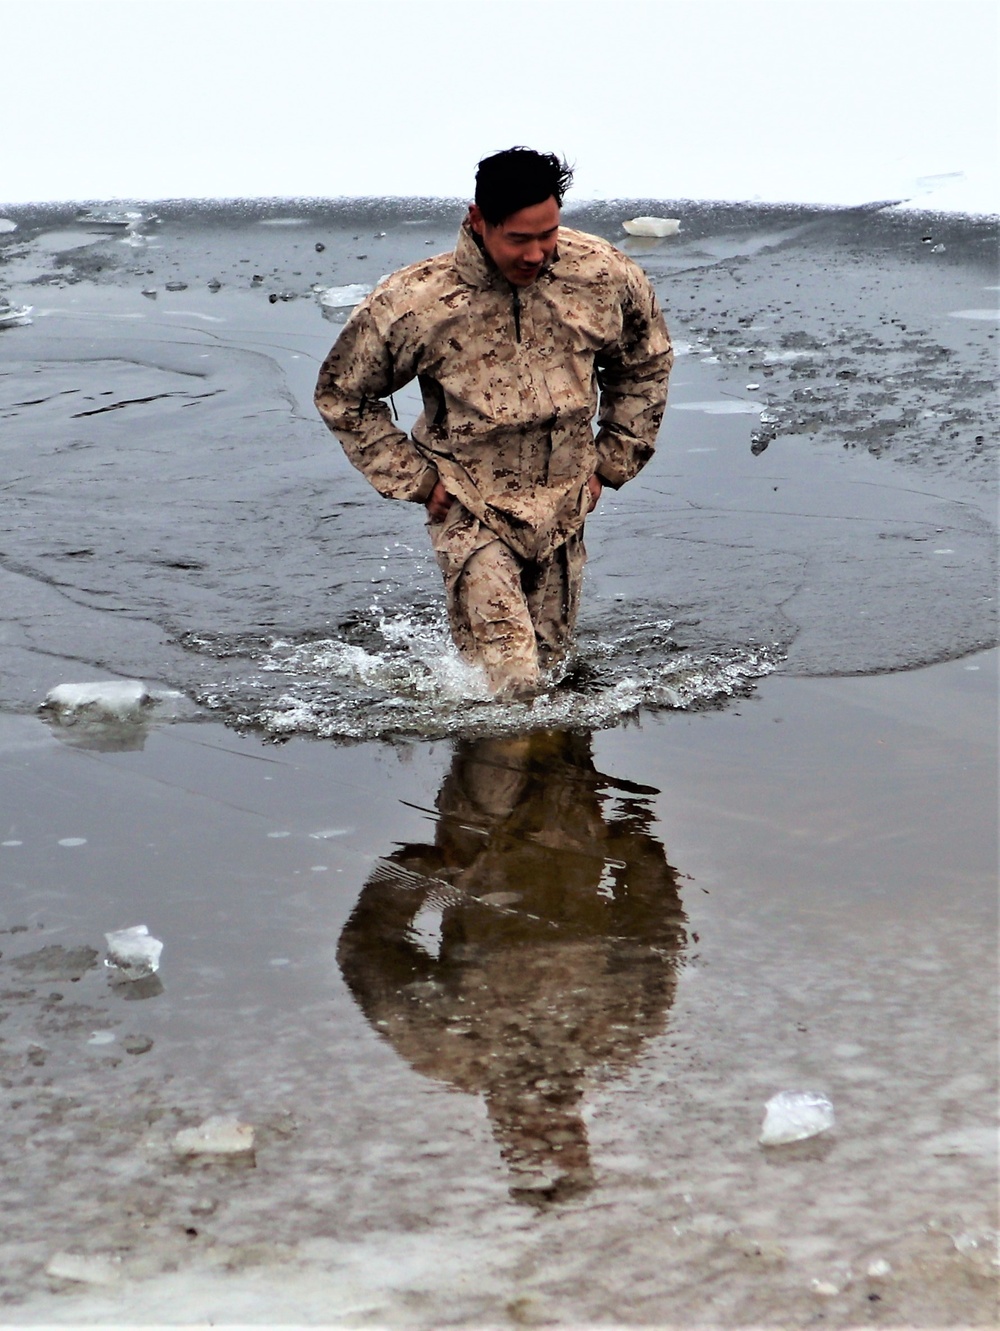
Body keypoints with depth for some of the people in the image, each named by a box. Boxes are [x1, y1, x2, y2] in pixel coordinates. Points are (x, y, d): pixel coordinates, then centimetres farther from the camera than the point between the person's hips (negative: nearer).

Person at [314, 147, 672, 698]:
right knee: (509, 679, -17)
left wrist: (610, 462, 6)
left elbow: (646, 364, 11)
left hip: (564, 506, 4)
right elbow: (342, 395, -1)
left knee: (547, 663, 16)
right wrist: (416, 480, -6)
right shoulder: (411, 304, -17)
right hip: (472, 513, -3)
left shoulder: (605, 276, -10)